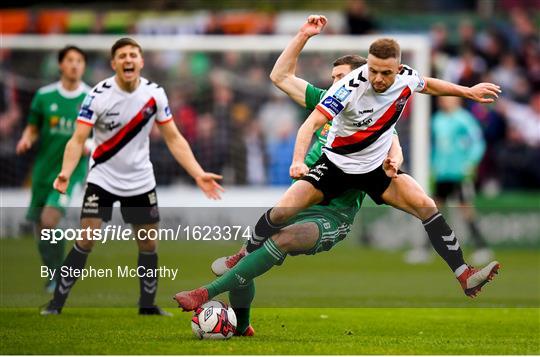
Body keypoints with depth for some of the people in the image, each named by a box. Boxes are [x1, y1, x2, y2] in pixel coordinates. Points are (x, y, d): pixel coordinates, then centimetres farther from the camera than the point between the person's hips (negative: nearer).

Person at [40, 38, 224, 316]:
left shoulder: (154, 94, -7)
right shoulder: (99, 95, -17)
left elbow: (173, 139, 0)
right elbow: (78, 139, -22)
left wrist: (198, 175, -9)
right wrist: (66, 172, -40)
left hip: (141, 181, 3)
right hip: (103, 178, -3)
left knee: (148, 244, 5)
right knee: (86, 240, -13)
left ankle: (147, 305, 23)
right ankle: (56, 303, -5)